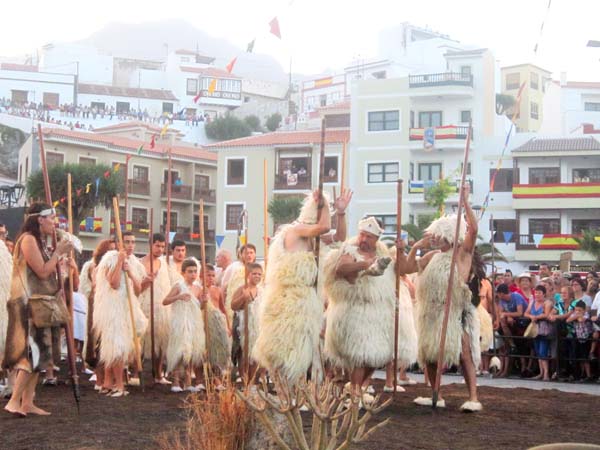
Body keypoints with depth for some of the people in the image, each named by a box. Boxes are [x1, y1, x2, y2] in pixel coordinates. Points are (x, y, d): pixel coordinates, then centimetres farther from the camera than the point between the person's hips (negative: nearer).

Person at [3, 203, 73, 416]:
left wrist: (59, 255, 7)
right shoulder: (28, 239, -13)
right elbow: (42, 272, -16)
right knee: (32, 352, -14)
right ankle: (14, 401, -15)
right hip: (29, 304, -10)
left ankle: (27, 403, 8)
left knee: (38, 353, 7)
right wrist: (58, 252, -8)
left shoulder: (39, 241, 16)